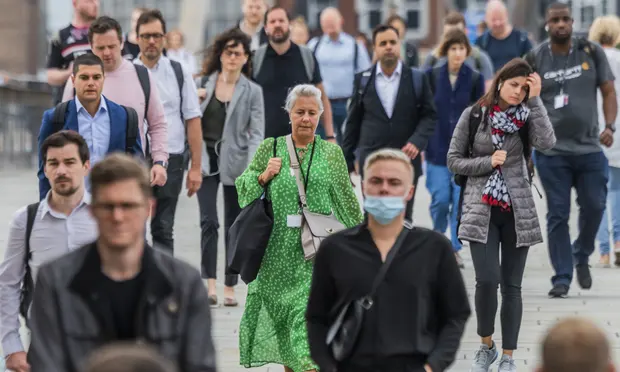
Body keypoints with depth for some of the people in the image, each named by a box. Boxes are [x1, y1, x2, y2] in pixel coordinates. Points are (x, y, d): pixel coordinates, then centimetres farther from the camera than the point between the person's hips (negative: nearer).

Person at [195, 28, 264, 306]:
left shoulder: (252, 91, 2)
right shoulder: (202, 84, 6)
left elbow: (256, 133, -2)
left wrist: (252, 168, -14)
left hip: (235, 162, 0)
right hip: (206, 159, 0)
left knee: (234, 225, 5)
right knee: (209, 222, -11)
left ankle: (230, 287, 11)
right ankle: (210, 283, -12)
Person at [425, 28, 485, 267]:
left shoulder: (475, 79, 1)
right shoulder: (432, 76, 1)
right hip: (437, 147, 0)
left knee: (461, 200, -4)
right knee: (440, 199, -3)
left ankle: (455, 247, 7)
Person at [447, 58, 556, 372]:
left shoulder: (525, 117, 2)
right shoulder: (473, 116, -1)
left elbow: (546, 143, -18)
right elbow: (453, 161, 1)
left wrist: (535, 100, -16)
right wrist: (488, 162, -13)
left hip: (517, 211, 1)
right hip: (481, 209, -1)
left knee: (512, 285, 2)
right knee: (487, 279, -13)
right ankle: (486, 345, 9)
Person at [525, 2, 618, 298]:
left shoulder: (591, 52, 4)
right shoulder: (535, 59, 1)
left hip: (589, 148, 1)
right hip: (551, 150, -1)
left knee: (594, 206, 1)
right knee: (558, 215, 0)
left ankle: (581, 256, 28)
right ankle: (562, 278, 4)